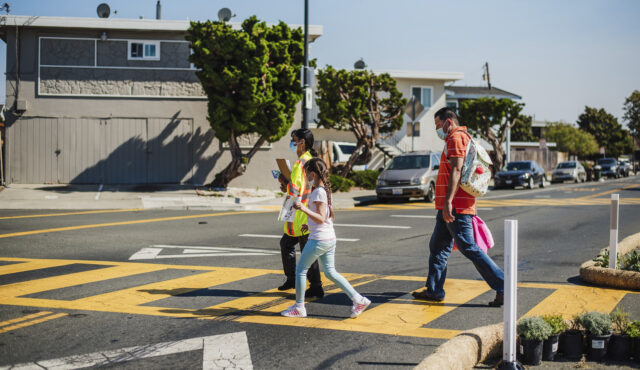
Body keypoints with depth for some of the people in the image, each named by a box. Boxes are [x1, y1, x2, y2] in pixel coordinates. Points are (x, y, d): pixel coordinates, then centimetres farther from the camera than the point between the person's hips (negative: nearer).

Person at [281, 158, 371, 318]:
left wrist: (304, 209, -31)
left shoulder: (319, 192, -17)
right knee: (330, 272, 13)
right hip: (330, 238, 9)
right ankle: (358, 300, 7)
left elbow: (321, 219, -22)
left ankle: (299, 307, 13)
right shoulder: (326, 190, 12)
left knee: (300, 270, 5)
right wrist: (310, 225, 25)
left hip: (319, 240, -9)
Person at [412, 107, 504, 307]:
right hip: (448, 208, 11)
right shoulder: (463, 138, 22)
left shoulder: (456, 138, -10)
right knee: (437, 246, 15)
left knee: (469, 248, -10)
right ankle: (434, 290, 22)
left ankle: (502, 287, -8)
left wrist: (448, 201, -29)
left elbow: (456, 171, -22)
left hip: (455, 207, -11)